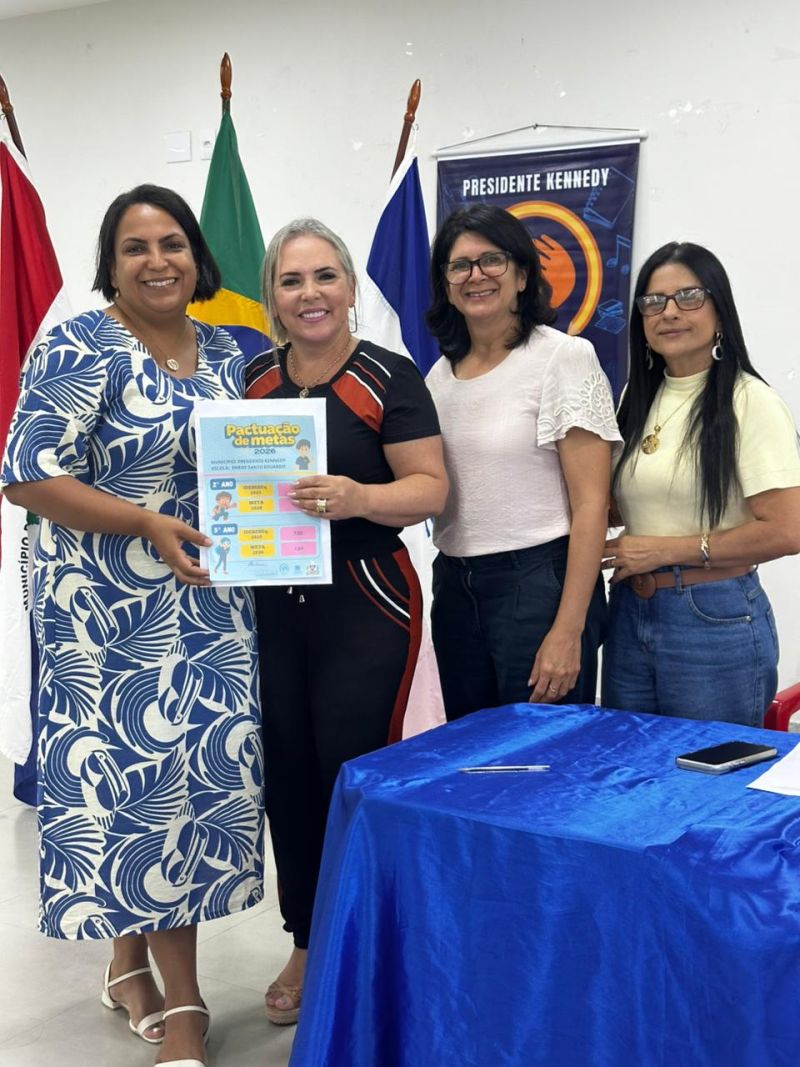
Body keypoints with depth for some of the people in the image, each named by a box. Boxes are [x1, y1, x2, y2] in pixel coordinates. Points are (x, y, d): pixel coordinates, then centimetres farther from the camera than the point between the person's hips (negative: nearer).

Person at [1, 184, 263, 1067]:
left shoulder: (224, 352, 10)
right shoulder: (80, 350, -10)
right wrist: (149, 524, -22)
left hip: (210, 600, 7)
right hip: (112, 606, -6)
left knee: (192, 768, 9)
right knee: (142, 769, -3)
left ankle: (131, 963, 28)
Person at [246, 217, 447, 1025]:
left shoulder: (387, 377, -6)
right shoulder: (253, 381, 9)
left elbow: (430, 487, -10)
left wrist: (359, 497, -28)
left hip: (364, 604, -4)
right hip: (270, 604, 5)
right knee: (288, 777, 9)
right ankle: (307, 944, 26)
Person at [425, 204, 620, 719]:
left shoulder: (564, 358, -8)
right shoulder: (442, 373, 10)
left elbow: (591, 505, -13)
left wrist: (568, 631, -18)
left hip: (539, 581, -6)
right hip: (455, 589, 6)